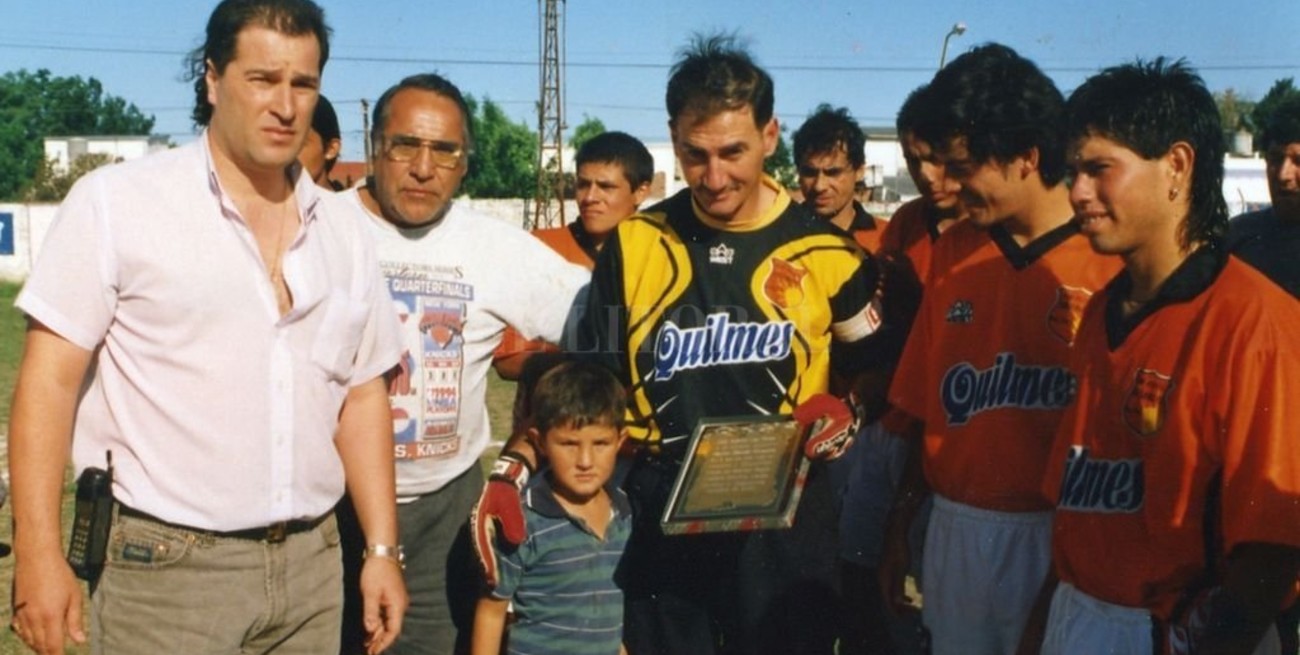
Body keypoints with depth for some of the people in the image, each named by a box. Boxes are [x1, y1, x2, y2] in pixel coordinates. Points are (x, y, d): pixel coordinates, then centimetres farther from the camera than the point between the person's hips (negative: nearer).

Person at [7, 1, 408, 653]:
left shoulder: (342, 230, 7)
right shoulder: (116, 202, -6)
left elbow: (362, 396, 11)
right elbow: (49, 379, -8)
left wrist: (382, 549, 7)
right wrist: (37, 553, -14)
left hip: (310, 565, 5)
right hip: (165, 567, -4)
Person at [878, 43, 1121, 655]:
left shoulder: (1113, 256, -11)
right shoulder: (953, 248, 5)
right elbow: (929, 404, 9)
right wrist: (900, 525, 10)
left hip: (1061, 533, -5)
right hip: (955, 527, 5)